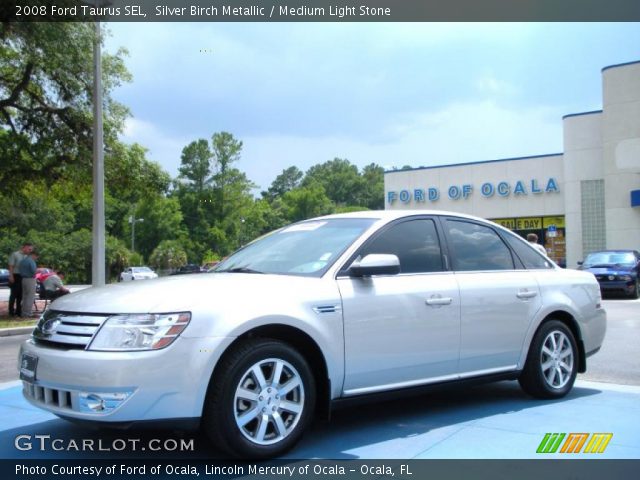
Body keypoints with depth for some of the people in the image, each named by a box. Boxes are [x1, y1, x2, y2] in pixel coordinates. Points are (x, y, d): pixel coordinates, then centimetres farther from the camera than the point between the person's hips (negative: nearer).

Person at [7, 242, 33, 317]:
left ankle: (18, 311, 17)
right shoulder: (15, 254, -7)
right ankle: (11, 311, 5)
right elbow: (11, 266, -10)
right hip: (15, 276, -6)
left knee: (20, 295, 10)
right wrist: (11, 276, -16)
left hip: (23, 277, 6)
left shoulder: (26, 256, 11)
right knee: (14, 294, -1)